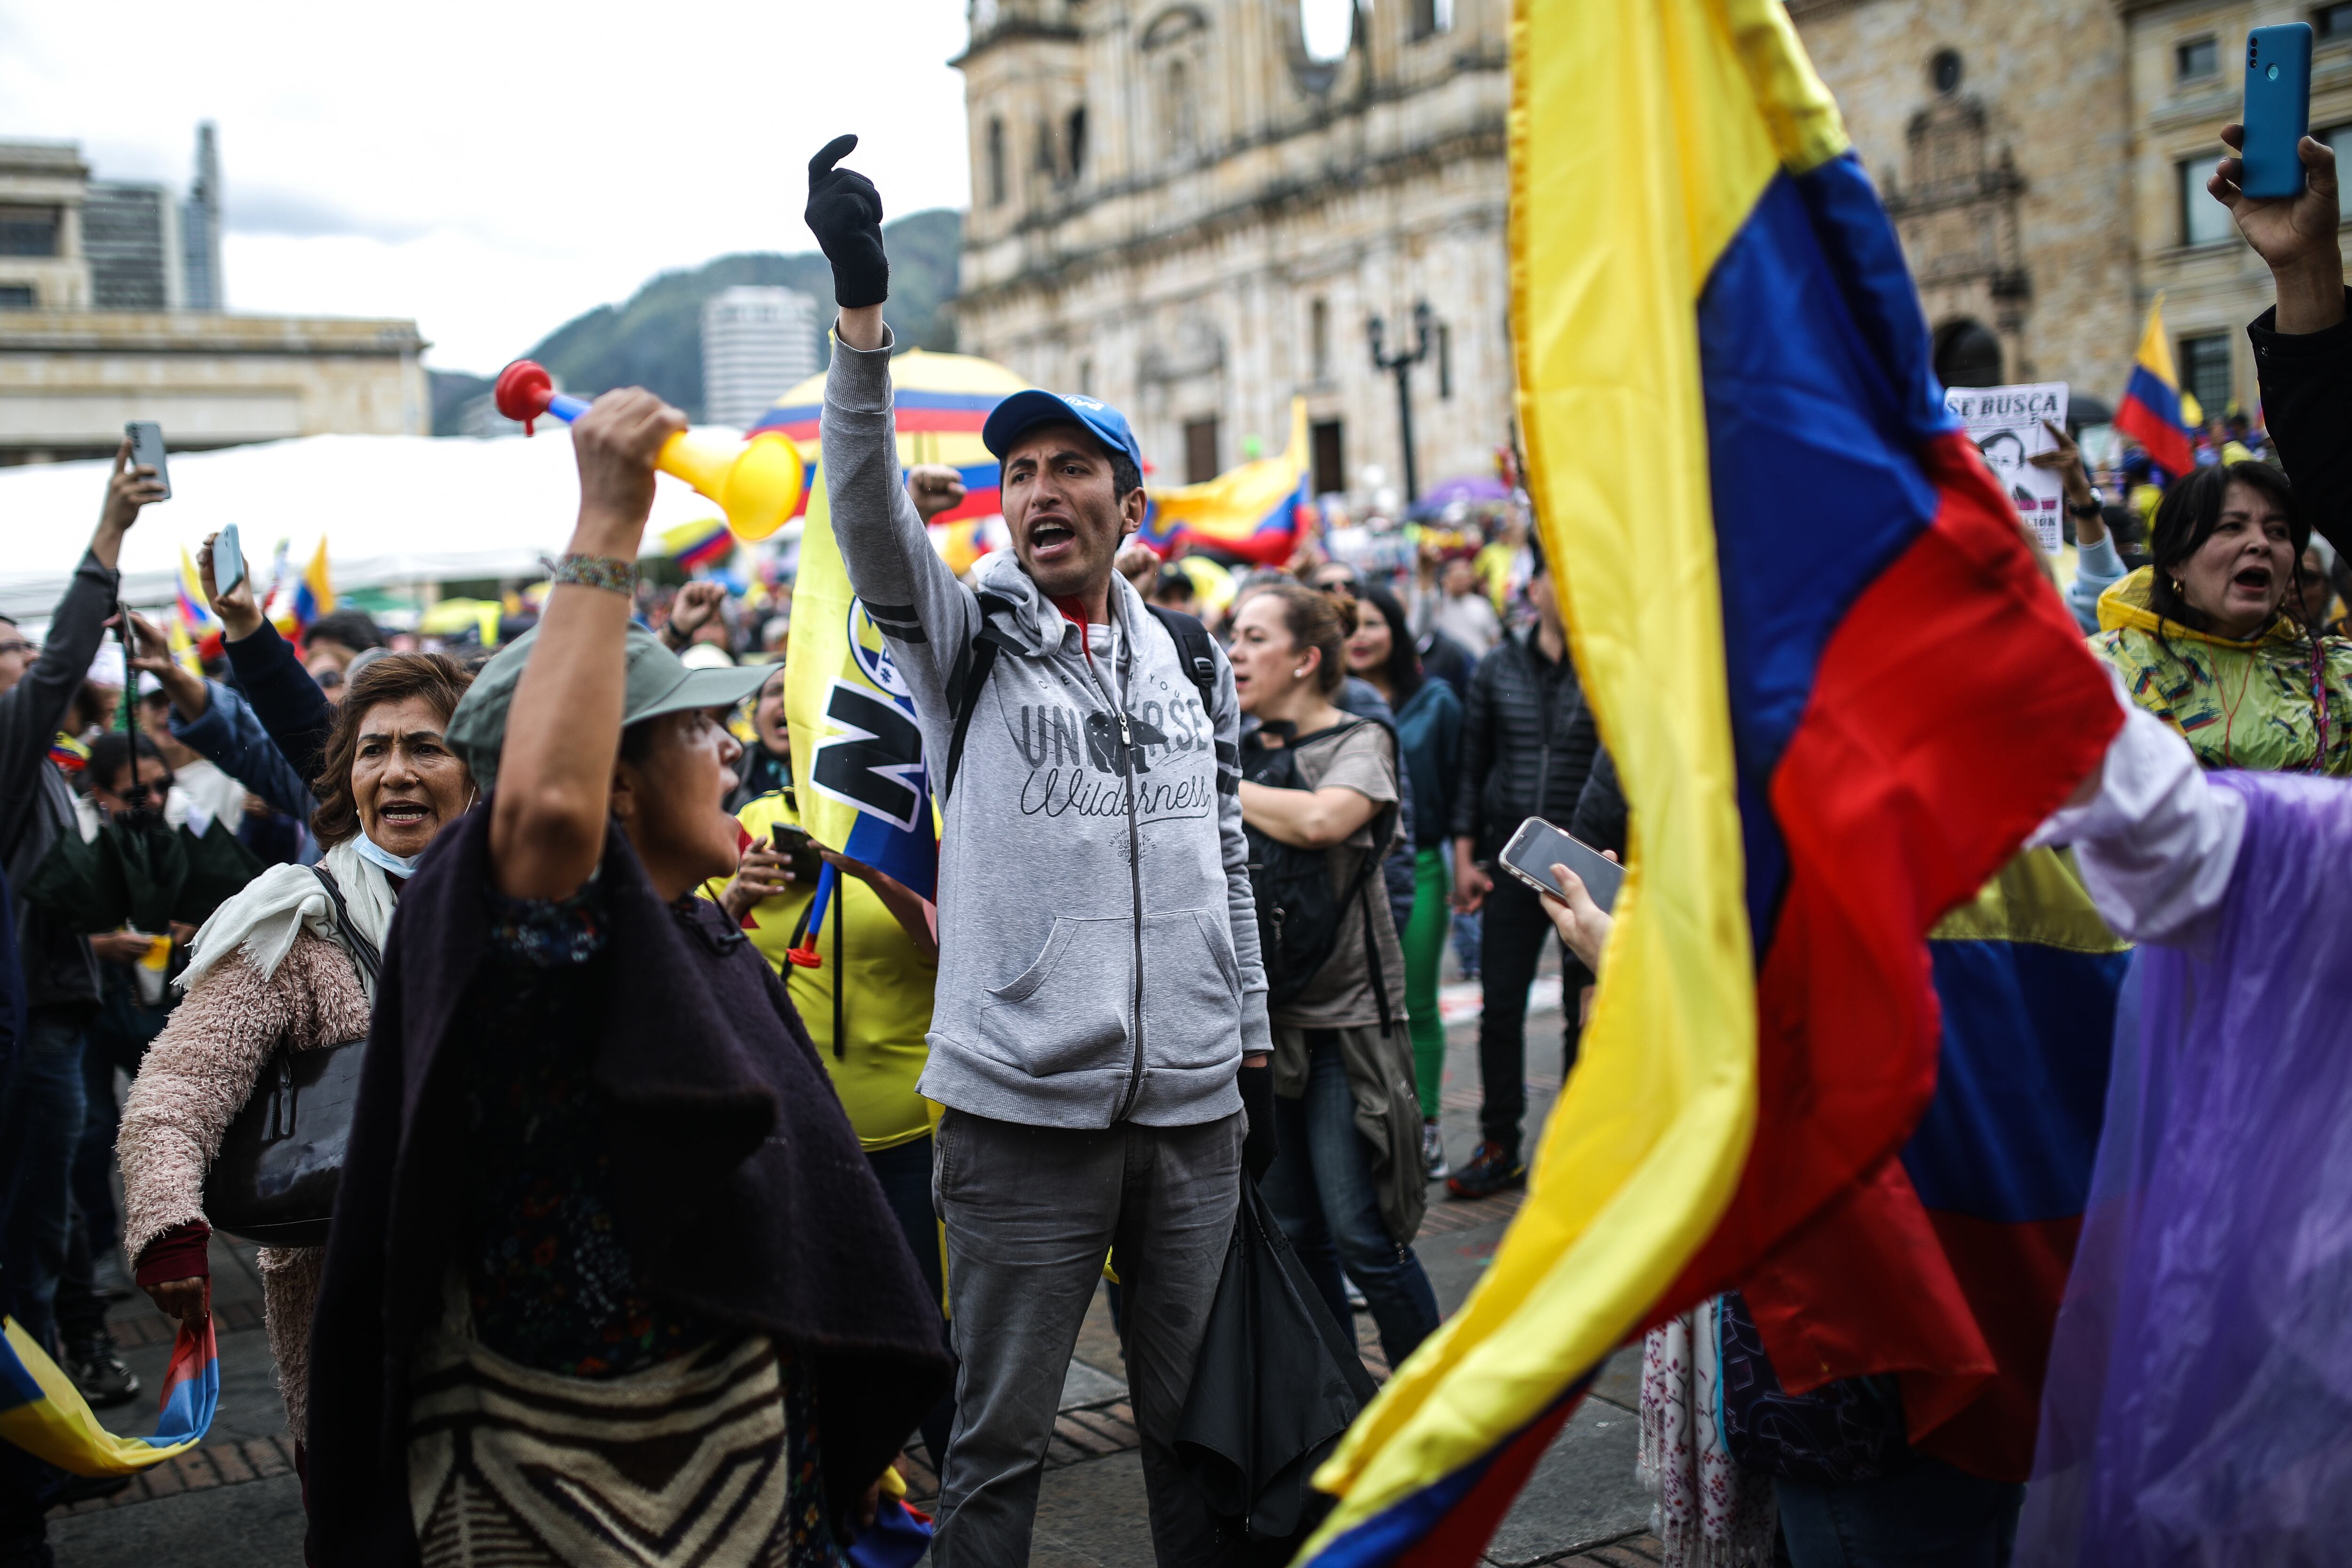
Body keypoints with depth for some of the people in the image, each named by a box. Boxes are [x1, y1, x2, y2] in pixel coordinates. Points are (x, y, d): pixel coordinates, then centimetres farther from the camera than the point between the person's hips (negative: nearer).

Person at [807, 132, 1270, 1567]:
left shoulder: (1193, 667, 12)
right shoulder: (967, 635, 0)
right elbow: (871, 512, -18)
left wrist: (1254, 1045, 15)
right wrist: (864, 311, -31)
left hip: (1193, 1107, 4)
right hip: (1024, 1110, -3)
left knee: (1197, 1421, 15)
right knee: (1000, 1443, 4)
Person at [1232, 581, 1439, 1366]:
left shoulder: (1359, 742, -5)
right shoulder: (1239, 748, 12)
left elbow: (1320, 818, -26)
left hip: (1345, 1015, -6)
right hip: (1263, 1013, 6)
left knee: (1362, 1237, -5)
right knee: (1293, 1232, 11)